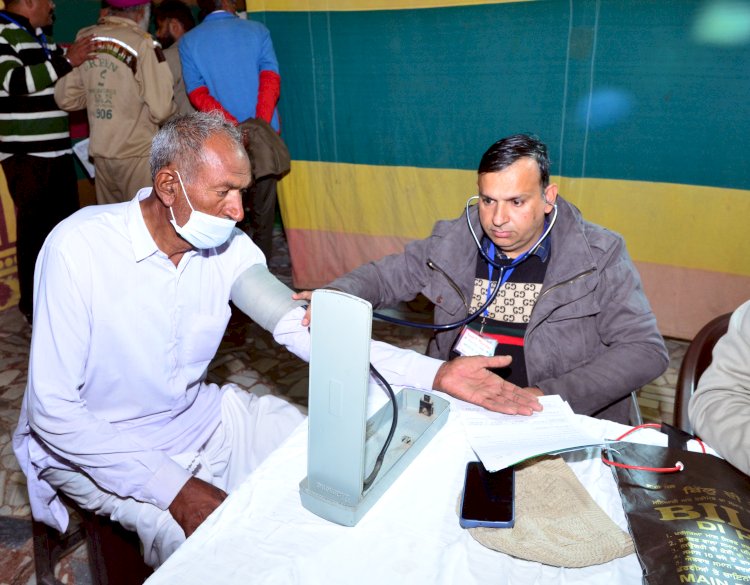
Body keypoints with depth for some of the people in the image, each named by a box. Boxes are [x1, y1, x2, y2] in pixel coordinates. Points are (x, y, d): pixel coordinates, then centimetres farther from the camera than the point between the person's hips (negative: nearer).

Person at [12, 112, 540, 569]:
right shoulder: (79, 247, -24)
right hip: (94, 445, -4)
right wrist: (174, 490, -26)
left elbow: (308, 332, -18)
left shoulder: (228, 248, -10)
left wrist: (437, 374, -28)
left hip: (198, 417, 5)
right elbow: (53, 409, -22)